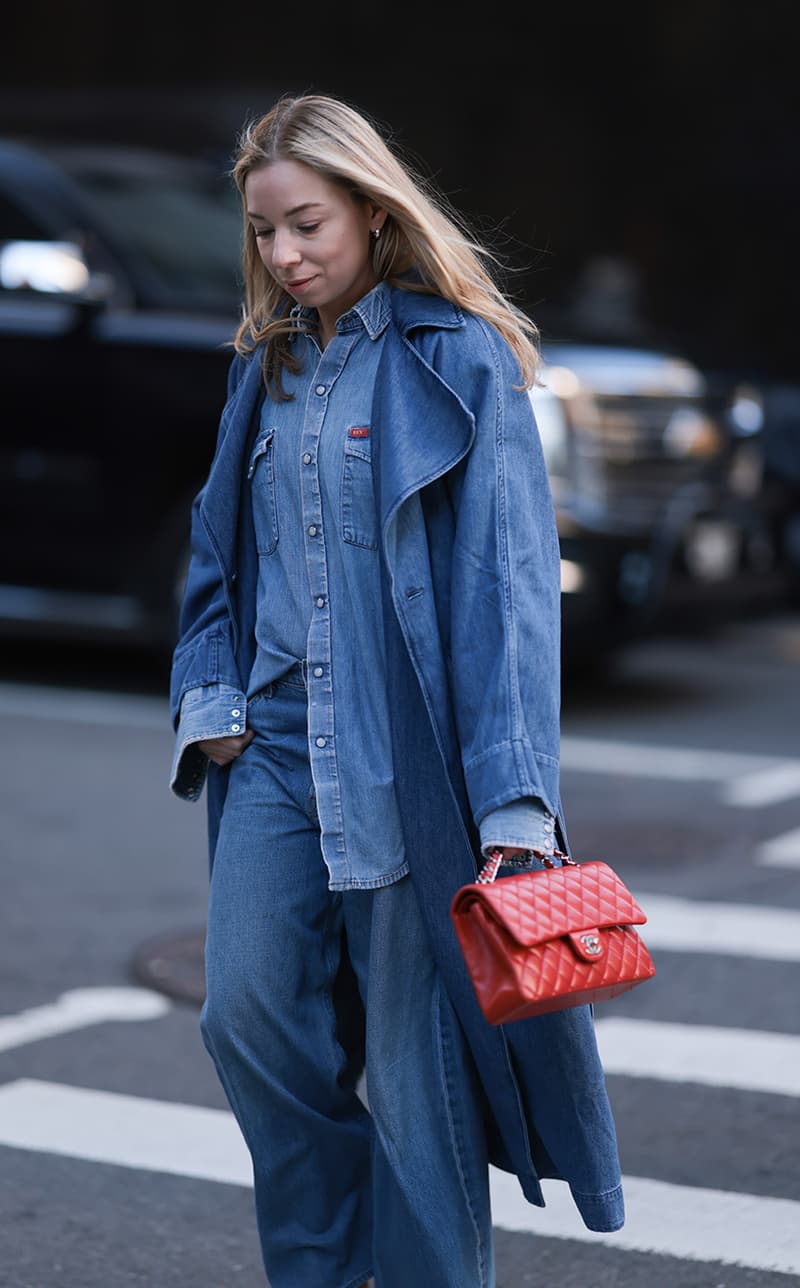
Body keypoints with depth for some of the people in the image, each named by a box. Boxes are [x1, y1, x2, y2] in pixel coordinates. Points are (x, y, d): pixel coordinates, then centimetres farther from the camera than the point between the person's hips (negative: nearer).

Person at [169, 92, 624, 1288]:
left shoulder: (460, 360, -7)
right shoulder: (268, 369, 12)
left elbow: (509, 576, -13)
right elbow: (219, 547, 19)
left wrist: (516, 796, -19)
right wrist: (208, 693, 3)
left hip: (407, 756, -5)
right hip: (278, 744, 6)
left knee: (414, 1051, 1)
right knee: (248, 1010, 3)